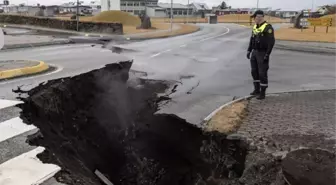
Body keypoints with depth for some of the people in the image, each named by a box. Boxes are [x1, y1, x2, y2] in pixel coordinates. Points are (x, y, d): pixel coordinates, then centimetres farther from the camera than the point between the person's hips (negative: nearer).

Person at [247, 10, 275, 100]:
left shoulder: (268, 27, -15)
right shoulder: (255, 27, 10)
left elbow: (271, 42, -19)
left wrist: (267, 54, -21)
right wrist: (249, 50, 13)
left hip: (262, 54, -8)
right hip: (254, 53, 8)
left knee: (262, 73, -3)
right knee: (254, 72, 12)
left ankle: (263, 93, 6)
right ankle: (257, 90, 26)